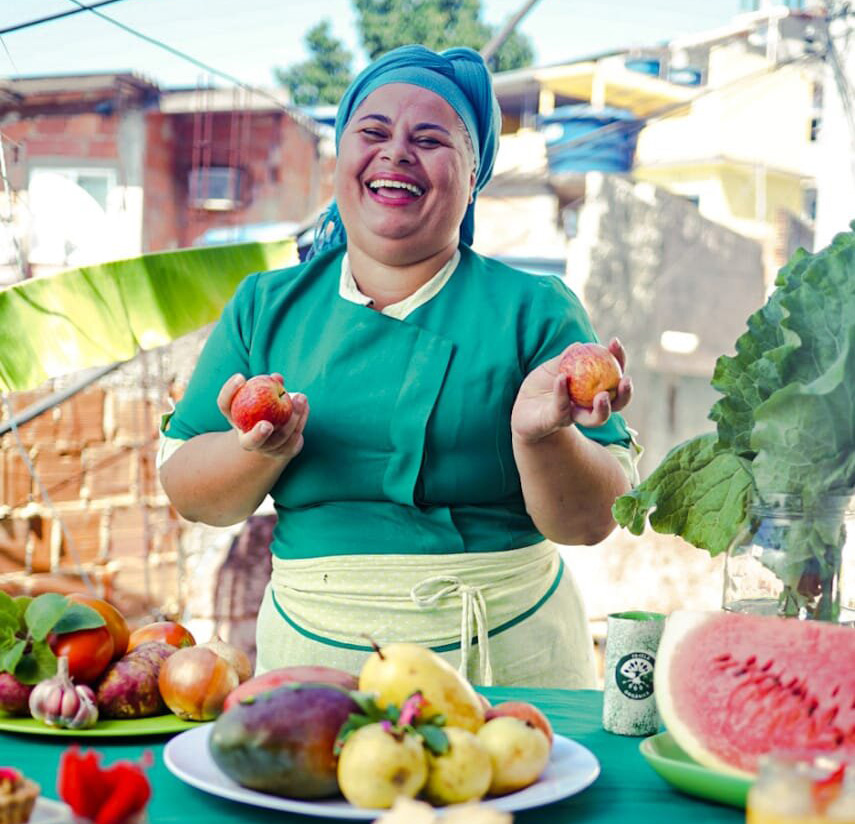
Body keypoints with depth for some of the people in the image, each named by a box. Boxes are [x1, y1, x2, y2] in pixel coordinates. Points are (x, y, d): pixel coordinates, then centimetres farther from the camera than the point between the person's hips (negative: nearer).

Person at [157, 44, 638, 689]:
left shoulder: (535, 312, -4)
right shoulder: (267, 308, 3)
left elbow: (591, 522, -9)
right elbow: (187, 495, 2)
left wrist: (542, 437, -29)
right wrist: (263, 451, -19)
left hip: (507, 655, -1)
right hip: (313, 650, 2)